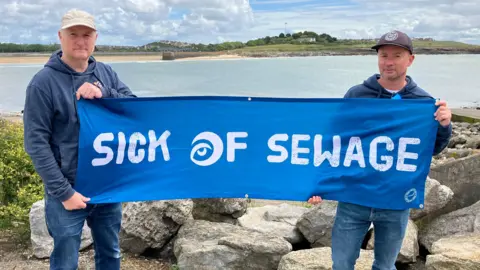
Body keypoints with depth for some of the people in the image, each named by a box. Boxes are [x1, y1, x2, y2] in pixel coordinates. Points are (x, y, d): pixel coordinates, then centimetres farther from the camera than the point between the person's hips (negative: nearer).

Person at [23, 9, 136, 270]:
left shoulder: (106, 73, 4)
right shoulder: (43, 82, -11)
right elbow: (36, 143, -14)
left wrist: (104, 94, -21)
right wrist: (63, 191, -17)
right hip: (69, 190, -4)